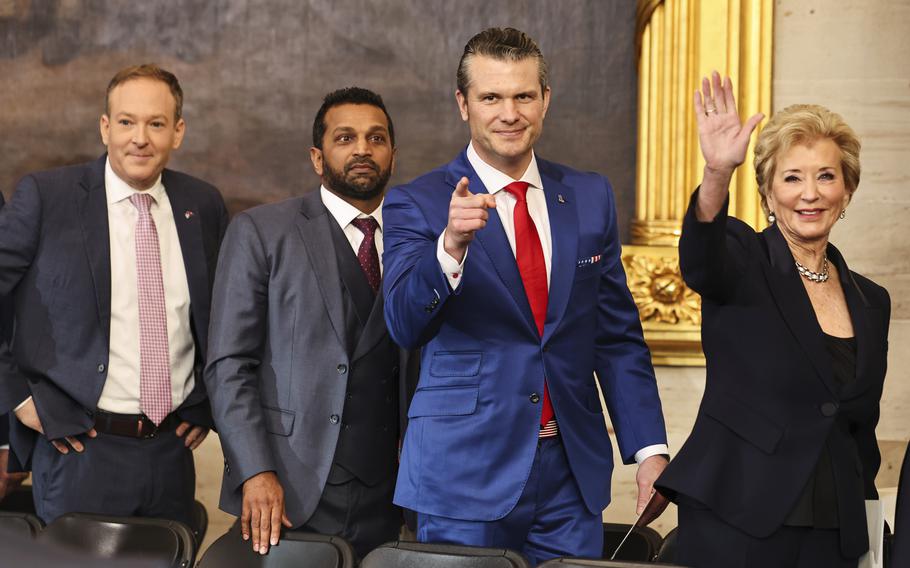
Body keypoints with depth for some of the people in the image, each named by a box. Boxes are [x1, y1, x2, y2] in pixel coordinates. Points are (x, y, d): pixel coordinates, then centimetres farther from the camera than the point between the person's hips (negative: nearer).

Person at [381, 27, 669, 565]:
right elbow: (405, 325, -17)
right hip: (466, 477, -3)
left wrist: (649, 448, 4)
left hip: (572, 478, 3)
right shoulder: (417, 204, -4)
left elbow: (619, 335, 10)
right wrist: (451, 244, -34)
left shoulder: (591, 197, 7)